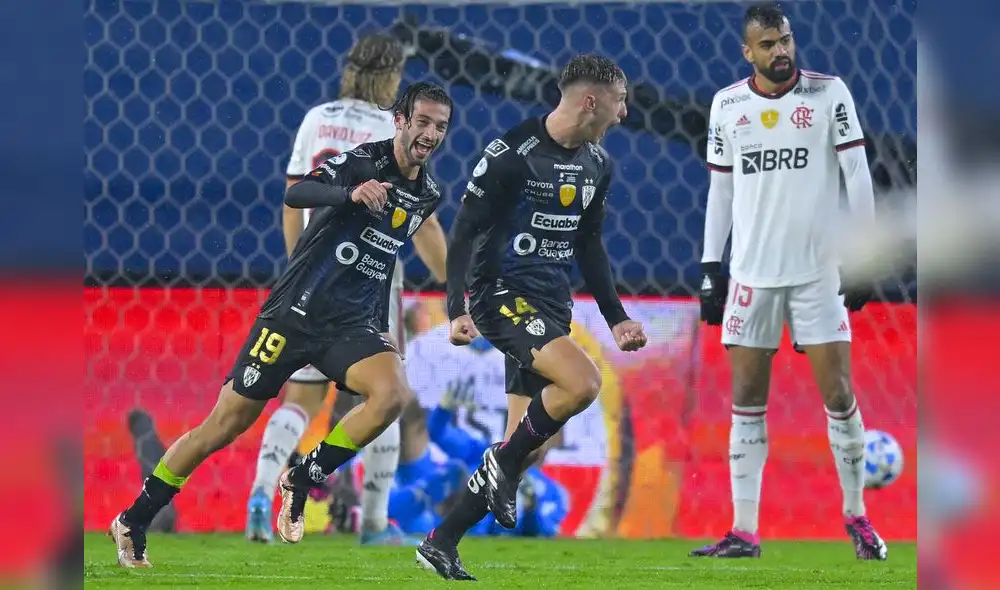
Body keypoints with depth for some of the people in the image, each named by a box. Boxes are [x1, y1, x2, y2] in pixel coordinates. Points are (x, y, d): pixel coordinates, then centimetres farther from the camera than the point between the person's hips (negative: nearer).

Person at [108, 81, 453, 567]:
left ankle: (301, 481, -5)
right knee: (225, 425, -2)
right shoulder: (364, 160, -10)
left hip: (352, 325, 5)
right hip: (295, 313, -5)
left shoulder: (428, 196, 9)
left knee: (393, 393, -25)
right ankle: (133, 521, 13)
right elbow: (296, 194, -28)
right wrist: (351, 193, -46)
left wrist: (382, 331, 25)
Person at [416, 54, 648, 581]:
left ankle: (440, 544, 15)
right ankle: (504, 464, -8)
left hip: (552, 307, 8)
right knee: (583, 383, -29)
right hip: (503, 295, -8)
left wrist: (616, 317, 18)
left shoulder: (597, 164, 10)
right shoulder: (512, 153, -14)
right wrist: (457, 309, -20)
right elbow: (464, 230, -12)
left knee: (524, 447, 5)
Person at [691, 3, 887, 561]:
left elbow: (857, 175, -2)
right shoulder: (728, 105, 6)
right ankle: (744, 531, 6)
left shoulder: (829, 92, -2)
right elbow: (720, 189, 11)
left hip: (820, 269, -2)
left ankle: (857, 516, 12)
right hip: (751, 271, 2)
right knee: (746, 400, 2)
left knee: (839, 395, -2)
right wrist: (711, 267, 8)